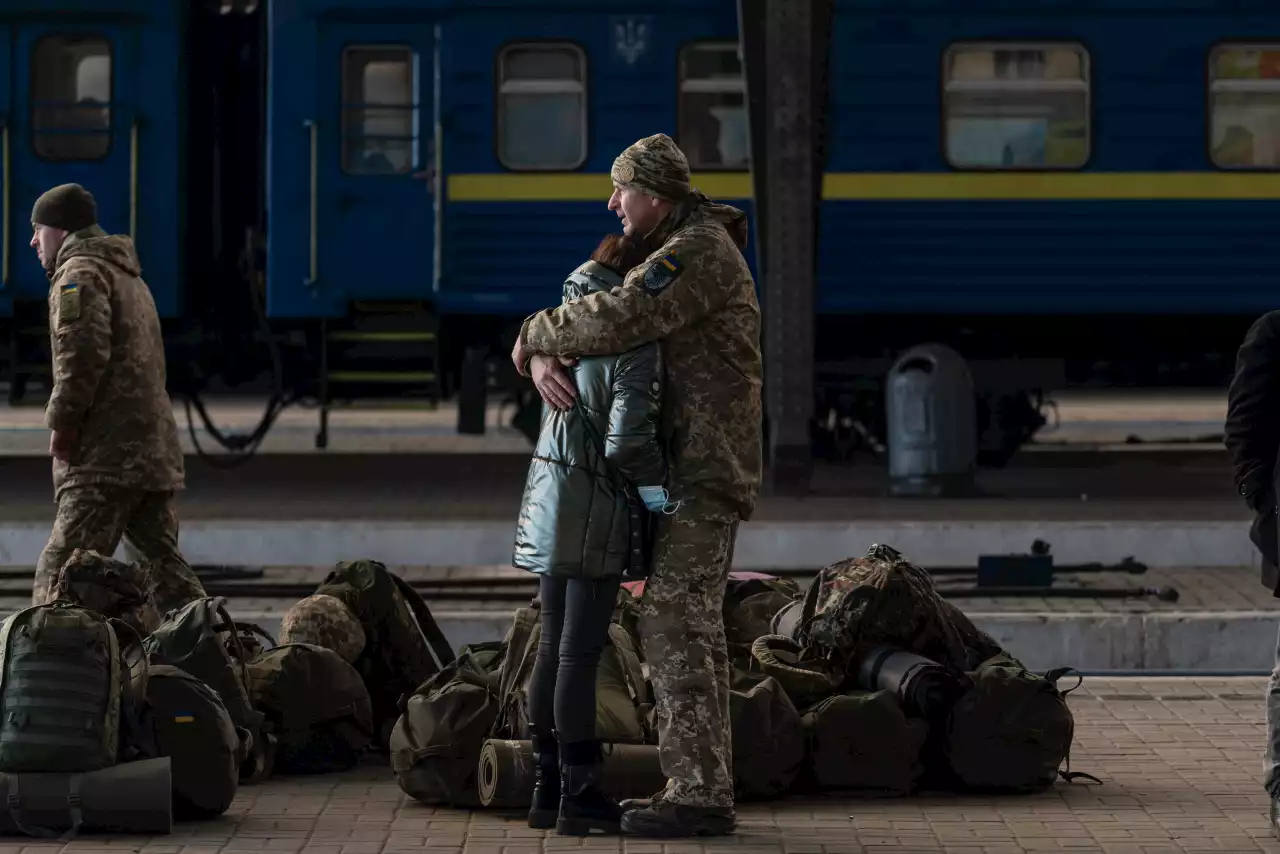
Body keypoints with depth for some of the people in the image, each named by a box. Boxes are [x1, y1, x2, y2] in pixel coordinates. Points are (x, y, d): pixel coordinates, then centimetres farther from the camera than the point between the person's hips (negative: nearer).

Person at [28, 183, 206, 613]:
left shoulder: (80, 272, -4)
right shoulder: (128, 275, 27)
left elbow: (83, 351, -20)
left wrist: (61, 421, -12)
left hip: (107, 453, -9)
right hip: (154, 449, 9)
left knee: (60, 575, -12)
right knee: (162, 560, 10)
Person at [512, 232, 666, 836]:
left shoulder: (578, 309, 6)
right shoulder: (637, 345, -17)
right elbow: (626, 441, -21)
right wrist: (658, 476, -4)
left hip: (552, 497, 8)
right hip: (596, 508, -8)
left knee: (553, 649, 11)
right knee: (581, 653, -5)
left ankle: (548, 788, 15)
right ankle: (580, 796, -1)